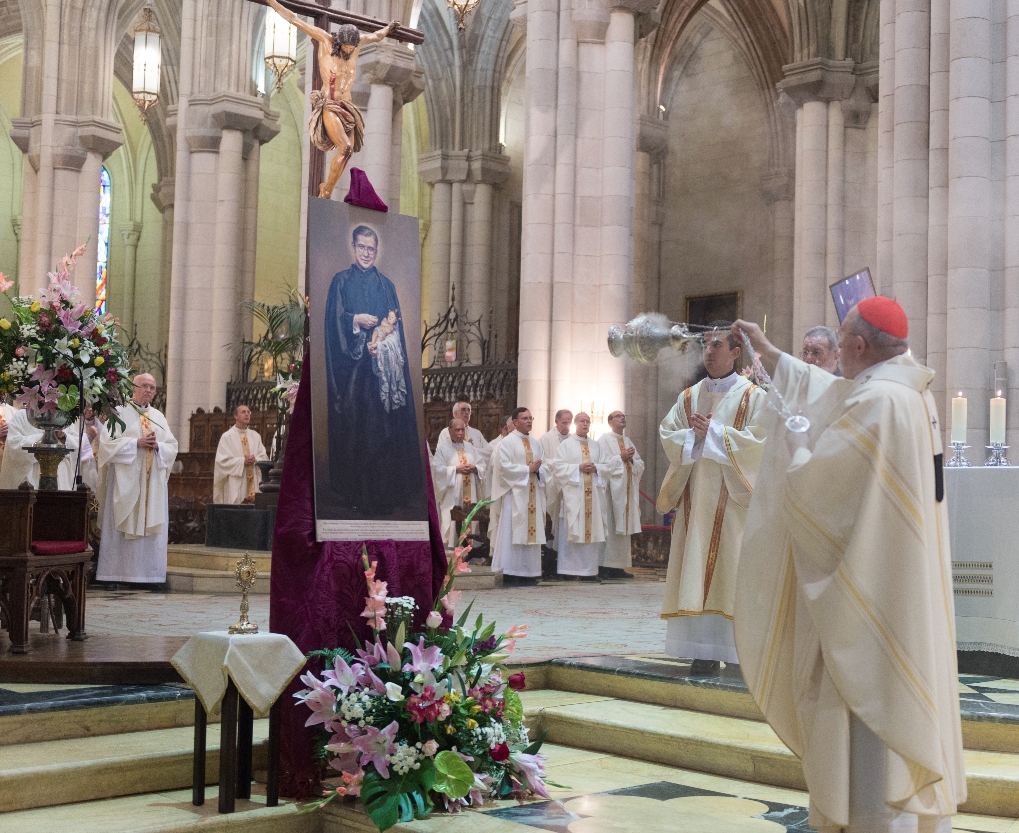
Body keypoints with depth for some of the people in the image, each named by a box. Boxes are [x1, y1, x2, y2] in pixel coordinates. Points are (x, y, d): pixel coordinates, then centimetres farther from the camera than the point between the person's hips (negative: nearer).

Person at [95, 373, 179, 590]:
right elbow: (108, 442, -9)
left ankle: (150, 573, 4)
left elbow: (172, 447, 11)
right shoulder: (120, 413, 2)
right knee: (121, 526, -4)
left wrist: (158, 446, -10)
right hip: (126, 480, -4)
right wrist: (136, 443, -16)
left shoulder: (159, 417, 15)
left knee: (152, 526, 1)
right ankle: (113, 574, -1)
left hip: (153, 481, 4)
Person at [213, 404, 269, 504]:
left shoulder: (255, 436, 15)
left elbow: (264, 457, 11)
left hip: (253, 484, 4)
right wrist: (243, 461, -14)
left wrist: (255, 460, -11)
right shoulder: (227, 436, 2)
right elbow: (223, 460, -6)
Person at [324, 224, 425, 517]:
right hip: (352, 364, -2)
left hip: (384, 362, 2)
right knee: (355, 424, -3)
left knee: (385, 424, -3)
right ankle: (356, 491, 3)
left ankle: (385, 489, 2)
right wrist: (356, 320, -19)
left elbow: (396, 326, 8)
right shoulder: (341, 282, 8)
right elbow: (334, 319, -1)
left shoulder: (386, 285, 14)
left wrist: (381, 342, -11)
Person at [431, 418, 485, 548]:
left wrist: (475, 468, -7)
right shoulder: (442, 448, 2)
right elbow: (437, 468, -8)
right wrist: (456, 469, -14)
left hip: (469, 492, 5)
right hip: (451, 494, -5)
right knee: (451, 522, -11)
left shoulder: (470, 448, 17)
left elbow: (482, 466, 15)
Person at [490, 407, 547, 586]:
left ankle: (528, 573, 5)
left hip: (533, 494, 6)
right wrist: (528, 469, -13)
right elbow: (505, 466, -13)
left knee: (532, 530, 3)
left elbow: (545, 467, 14)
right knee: (513, 531, -8)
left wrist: (538, 469, -8)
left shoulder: (536, 444, 18)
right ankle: (510, 574, -6)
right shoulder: (508, 442, -2)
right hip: (514, 493, -6)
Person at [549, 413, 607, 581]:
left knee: (591, 530, 0)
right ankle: (569, 568, -4)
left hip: (592, 493, 4)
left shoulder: (596, 446, 18)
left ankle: (589, 569, 3)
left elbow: (605, 466, 16)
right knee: (572, 530, -7)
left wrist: (595, 468, -6)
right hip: (572, 493, -4)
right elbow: (558, 466, -4)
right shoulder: (566, 444, 5)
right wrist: (579, 468, -13)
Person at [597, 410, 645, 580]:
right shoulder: (604, 440, -1)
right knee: (608, 527, -10)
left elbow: (640, 465, 15)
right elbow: (602, 464, -12)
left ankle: (618, 566, 8)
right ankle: (603, 566, -9)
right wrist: (621, 457, -11)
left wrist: (631, 459, -4)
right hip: (611, 489, -7)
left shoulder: (628, 441, 19)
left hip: (626, 492, 7)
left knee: (623, 528, 5)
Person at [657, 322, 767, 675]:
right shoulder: (689, 397, 14)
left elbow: (757, 440, -11)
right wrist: (694, 434, -10)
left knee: (732, 567, -6)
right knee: (697, 569, 0)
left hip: (733, 499, -4)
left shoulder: (754, 397, 0)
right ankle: (705, 650, 2)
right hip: (696, 498, 4)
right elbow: (668, 435, 8)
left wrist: (714, 432, -12)